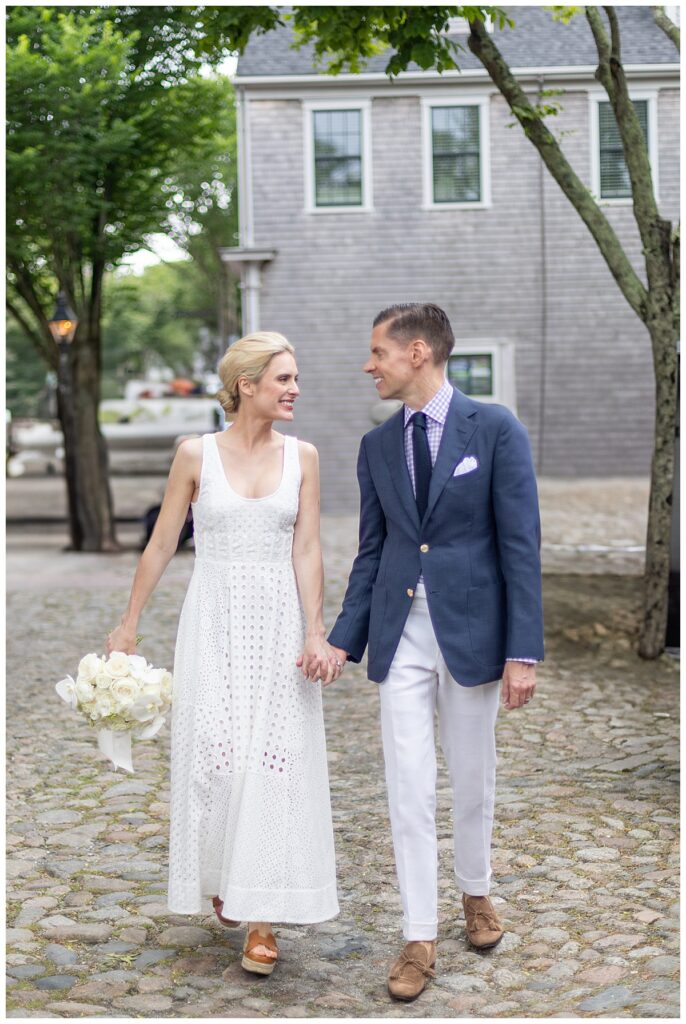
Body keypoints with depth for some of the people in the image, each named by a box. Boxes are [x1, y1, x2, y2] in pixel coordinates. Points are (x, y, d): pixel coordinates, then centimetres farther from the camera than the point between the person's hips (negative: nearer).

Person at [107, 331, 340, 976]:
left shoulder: (301, 457, 3)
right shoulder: (196, 454, -1)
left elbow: (306, 551, -1)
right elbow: (161, 544, 4)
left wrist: (315, 633, -11)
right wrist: (129, 625, 5)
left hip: (280, 624, 1)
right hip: (215, 622, -1)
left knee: (275, 761, -3)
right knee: (215, 753, -4)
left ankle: (261, 919, 4)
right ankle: (219, 875, 25)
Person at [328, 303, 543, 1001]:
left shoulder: (496, 430, -7)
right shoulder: (376, 445, 7)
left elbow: (520, 544, -8)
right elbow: (372, 551, 10)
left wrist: (523, 650, -13)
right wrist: (343, 639, 1)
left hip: (471, 630, -3)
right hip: (401, 635, 3)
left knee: (472, 780, 13)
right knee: (408, 789, 2)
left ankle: (475, 892, 38)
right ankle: (420, 938, 12)